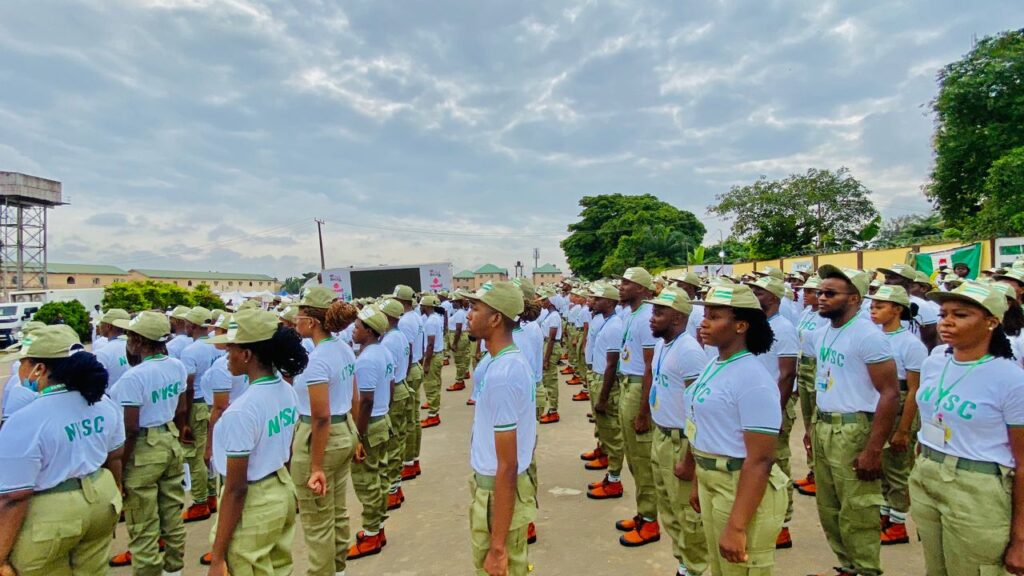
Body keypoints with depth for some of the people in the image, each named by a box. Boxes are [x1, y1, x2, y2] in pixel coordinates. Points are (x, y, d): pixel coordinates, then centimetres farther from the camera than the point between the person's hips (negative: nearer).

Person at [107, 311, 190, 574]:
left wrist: (118, 466, -9)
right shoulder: (177, 367, 0)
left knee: (143, 525, 9)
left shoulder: (133, 377, -22)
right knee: (173, 514, 20)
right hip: (171, 442, 7)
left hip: (143, 450, -7)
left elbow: (130, 430, -19)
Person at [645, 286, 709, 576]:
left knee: (687, 512, 6)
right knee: (668, 508, 20)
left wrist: (689, 458, -20)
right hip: (660, 436, 9)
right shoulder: (661, 345, 7)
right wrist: (659, 436, 18)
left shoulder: (688, 351, -21)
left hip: (681, 442, -9)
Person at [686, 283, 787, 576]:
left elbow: (760, 460, -25)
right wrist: (698, 483, 18)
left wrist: (736, 527, -25)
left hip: (743, 490, -9)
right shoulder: (714, 366, 4)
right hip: (711, 483, 9)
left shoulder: (753, 379, -23)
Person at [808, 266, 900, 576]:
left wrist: (873, 450, -20)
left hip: (854, 430, -8)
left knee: (856, 512, 2)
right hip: (824, 427, 8)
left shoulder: (868, 335, -15)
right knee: (829, 508, 18)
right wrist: (814, 427, 15)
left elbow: (890, 393, -17)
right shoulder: (821, 333, 10)